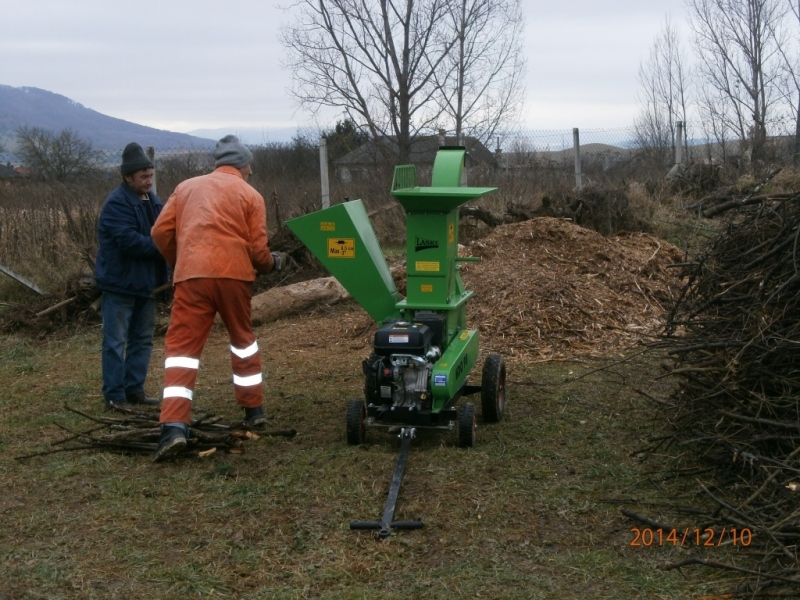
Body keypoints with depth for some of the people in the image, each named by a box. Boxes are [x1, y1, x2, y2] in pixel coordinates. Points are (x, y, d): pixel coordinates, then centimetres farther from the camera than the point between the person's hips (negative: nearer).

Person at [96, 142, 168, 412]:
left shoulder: (152, 201, 10)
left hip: (146, 282, 8)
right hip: (120, 283, -8)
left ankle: (134, 389, 22)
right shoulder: (116, 204, -17)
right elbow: (130, 241, -26)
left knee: (143, 339, 13)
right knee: (116, 341, -2)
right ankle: (114, 395, 5)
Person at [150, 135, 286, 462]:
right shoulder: (250, 195, 11)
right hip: (233, 274, 0)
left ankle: (174, 427, -17)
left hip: (192, 274, 0)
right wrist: (273, 263, 26)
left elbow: (161, 231, 11)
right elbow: (257, 249, 4)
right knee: (243, 337, 22)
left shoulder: (187, 187, 18)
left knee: (182, 346, -2)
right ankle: (254, 408, 28)